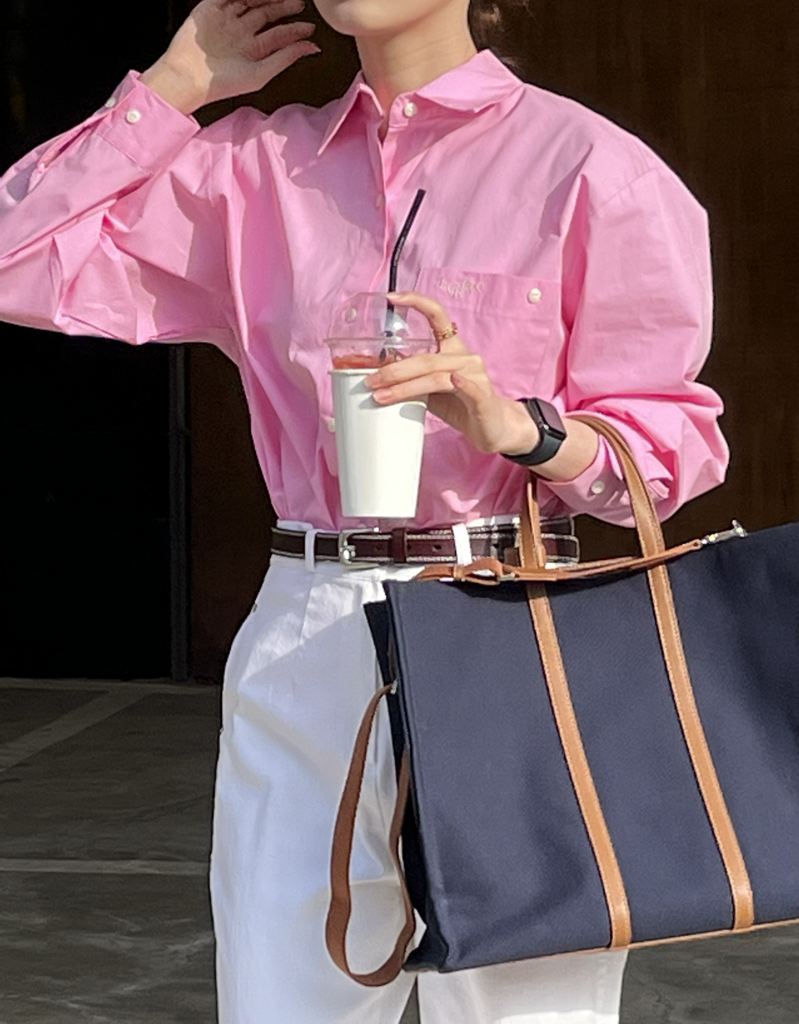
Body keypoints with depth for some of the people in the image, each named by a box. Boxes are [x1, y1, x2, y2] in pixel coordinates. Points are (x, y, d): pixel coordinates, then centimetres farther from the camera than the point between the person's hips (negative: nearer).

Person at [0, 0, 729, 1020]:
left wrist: (512, 425, -20)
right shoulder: (259, 169, 14)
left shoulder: (586, 163, 1)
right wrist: (174, 84, 11)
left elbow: (672, 439, 0)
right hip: (300, 648, 4)